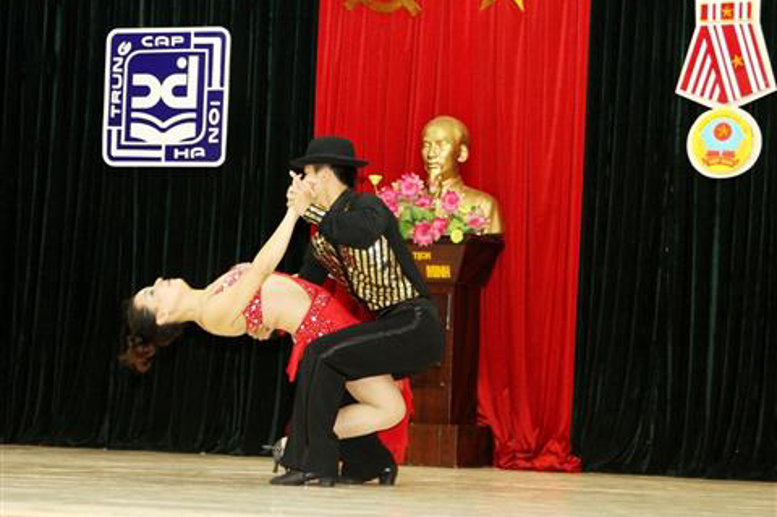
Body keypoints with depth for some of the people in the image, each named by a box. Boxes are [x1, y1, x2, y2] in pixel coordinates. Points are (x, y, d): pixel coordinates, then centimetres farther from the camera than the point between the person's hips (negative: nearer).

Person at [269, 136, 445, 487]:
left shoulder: (367, 206, -10)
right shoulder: (324, 235, 15)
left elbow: (363, 232, -34)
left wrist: (309, 211, -27)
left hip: (415, 326, -9)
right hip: (389, 327, 9)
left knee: (321, 355, -19)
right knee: (325, 379, 11)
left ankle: (314, 465, -17)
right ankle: (370, 463, 20)